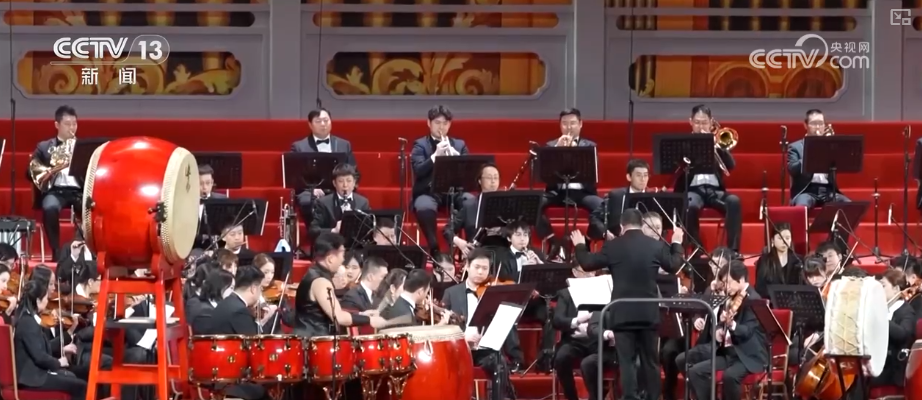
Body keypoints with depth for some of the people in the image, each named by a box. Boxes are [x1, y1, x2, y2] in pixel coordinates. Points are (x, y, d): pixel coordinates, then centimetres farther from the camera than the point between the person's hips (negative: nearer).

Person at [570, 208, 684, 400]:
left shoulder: (612, 246, -6)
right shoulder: (656, 246, -1)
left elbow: (588, 263, 3)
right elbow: (673, 266, 14)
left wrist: (580, 246, 22)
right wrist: (677, 244, 31)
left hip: (622, 313, -2)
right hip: (649, 313, 2)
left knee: (626, 361, -2)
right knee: (650, 361, 10)